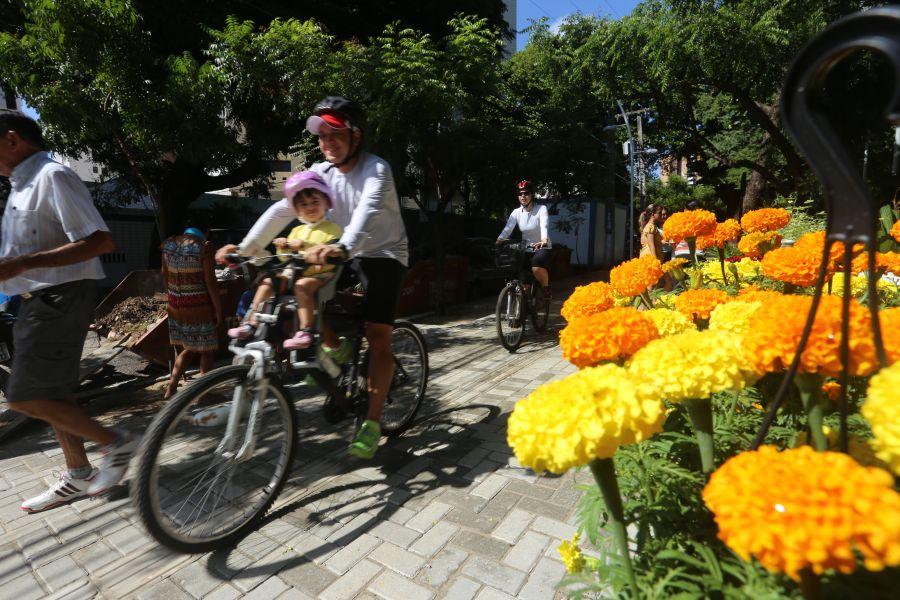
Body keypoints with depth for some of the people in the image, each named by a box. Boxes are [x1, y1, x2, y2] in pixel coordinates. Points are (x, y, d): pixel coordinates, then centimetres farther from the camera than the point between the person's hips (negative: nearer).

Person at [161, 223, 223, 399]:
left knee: (188, 348, 21)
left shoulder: (168, 245, 5)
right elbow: (210, 282, -15)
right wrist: (218, 309, -8)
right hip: (200, 309, -6)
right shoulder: (204, 247, -13)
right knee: (207, 350, 8)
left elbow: (165, 278, 11)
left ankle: (171, 386, 16)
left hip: (176, 308, 6)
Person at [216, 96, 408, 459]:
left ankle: (372, 423, -7)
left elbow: (368, 210, -39)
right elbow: (282, 210, -10)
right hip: (344, 255, 6)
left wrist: (343, 247, -59)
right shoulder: (321, 172, 0)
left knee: (378, 336, -16)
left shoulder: (376, 169, -17)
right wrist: (246, 247, -24)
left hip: (383, 255, -5)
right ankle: (335, 348, 9)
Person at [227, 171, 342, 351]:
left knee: (302, 285, -35)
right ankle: (251, 324, 0)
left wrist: (304, 245, -24)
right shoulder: (297, 231, 21)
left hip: (321, 275, -7)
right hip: (296, 274, 7)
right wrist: (284, 247, -6)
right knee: (267, 282, -5)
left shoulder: (331, 229, 0)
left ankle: (305, 332, -35)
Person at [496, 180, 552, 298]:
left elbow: (544, 226, -29)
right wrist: (498, 241, -35)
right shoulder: (516, 212, -3)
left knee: (537, 267, -34)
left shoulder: (541, 209, -12)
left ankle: (546, 288, -5)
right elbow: (507, 229, -16)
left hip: (542, 248, -4)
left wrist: (544, 241, -49)